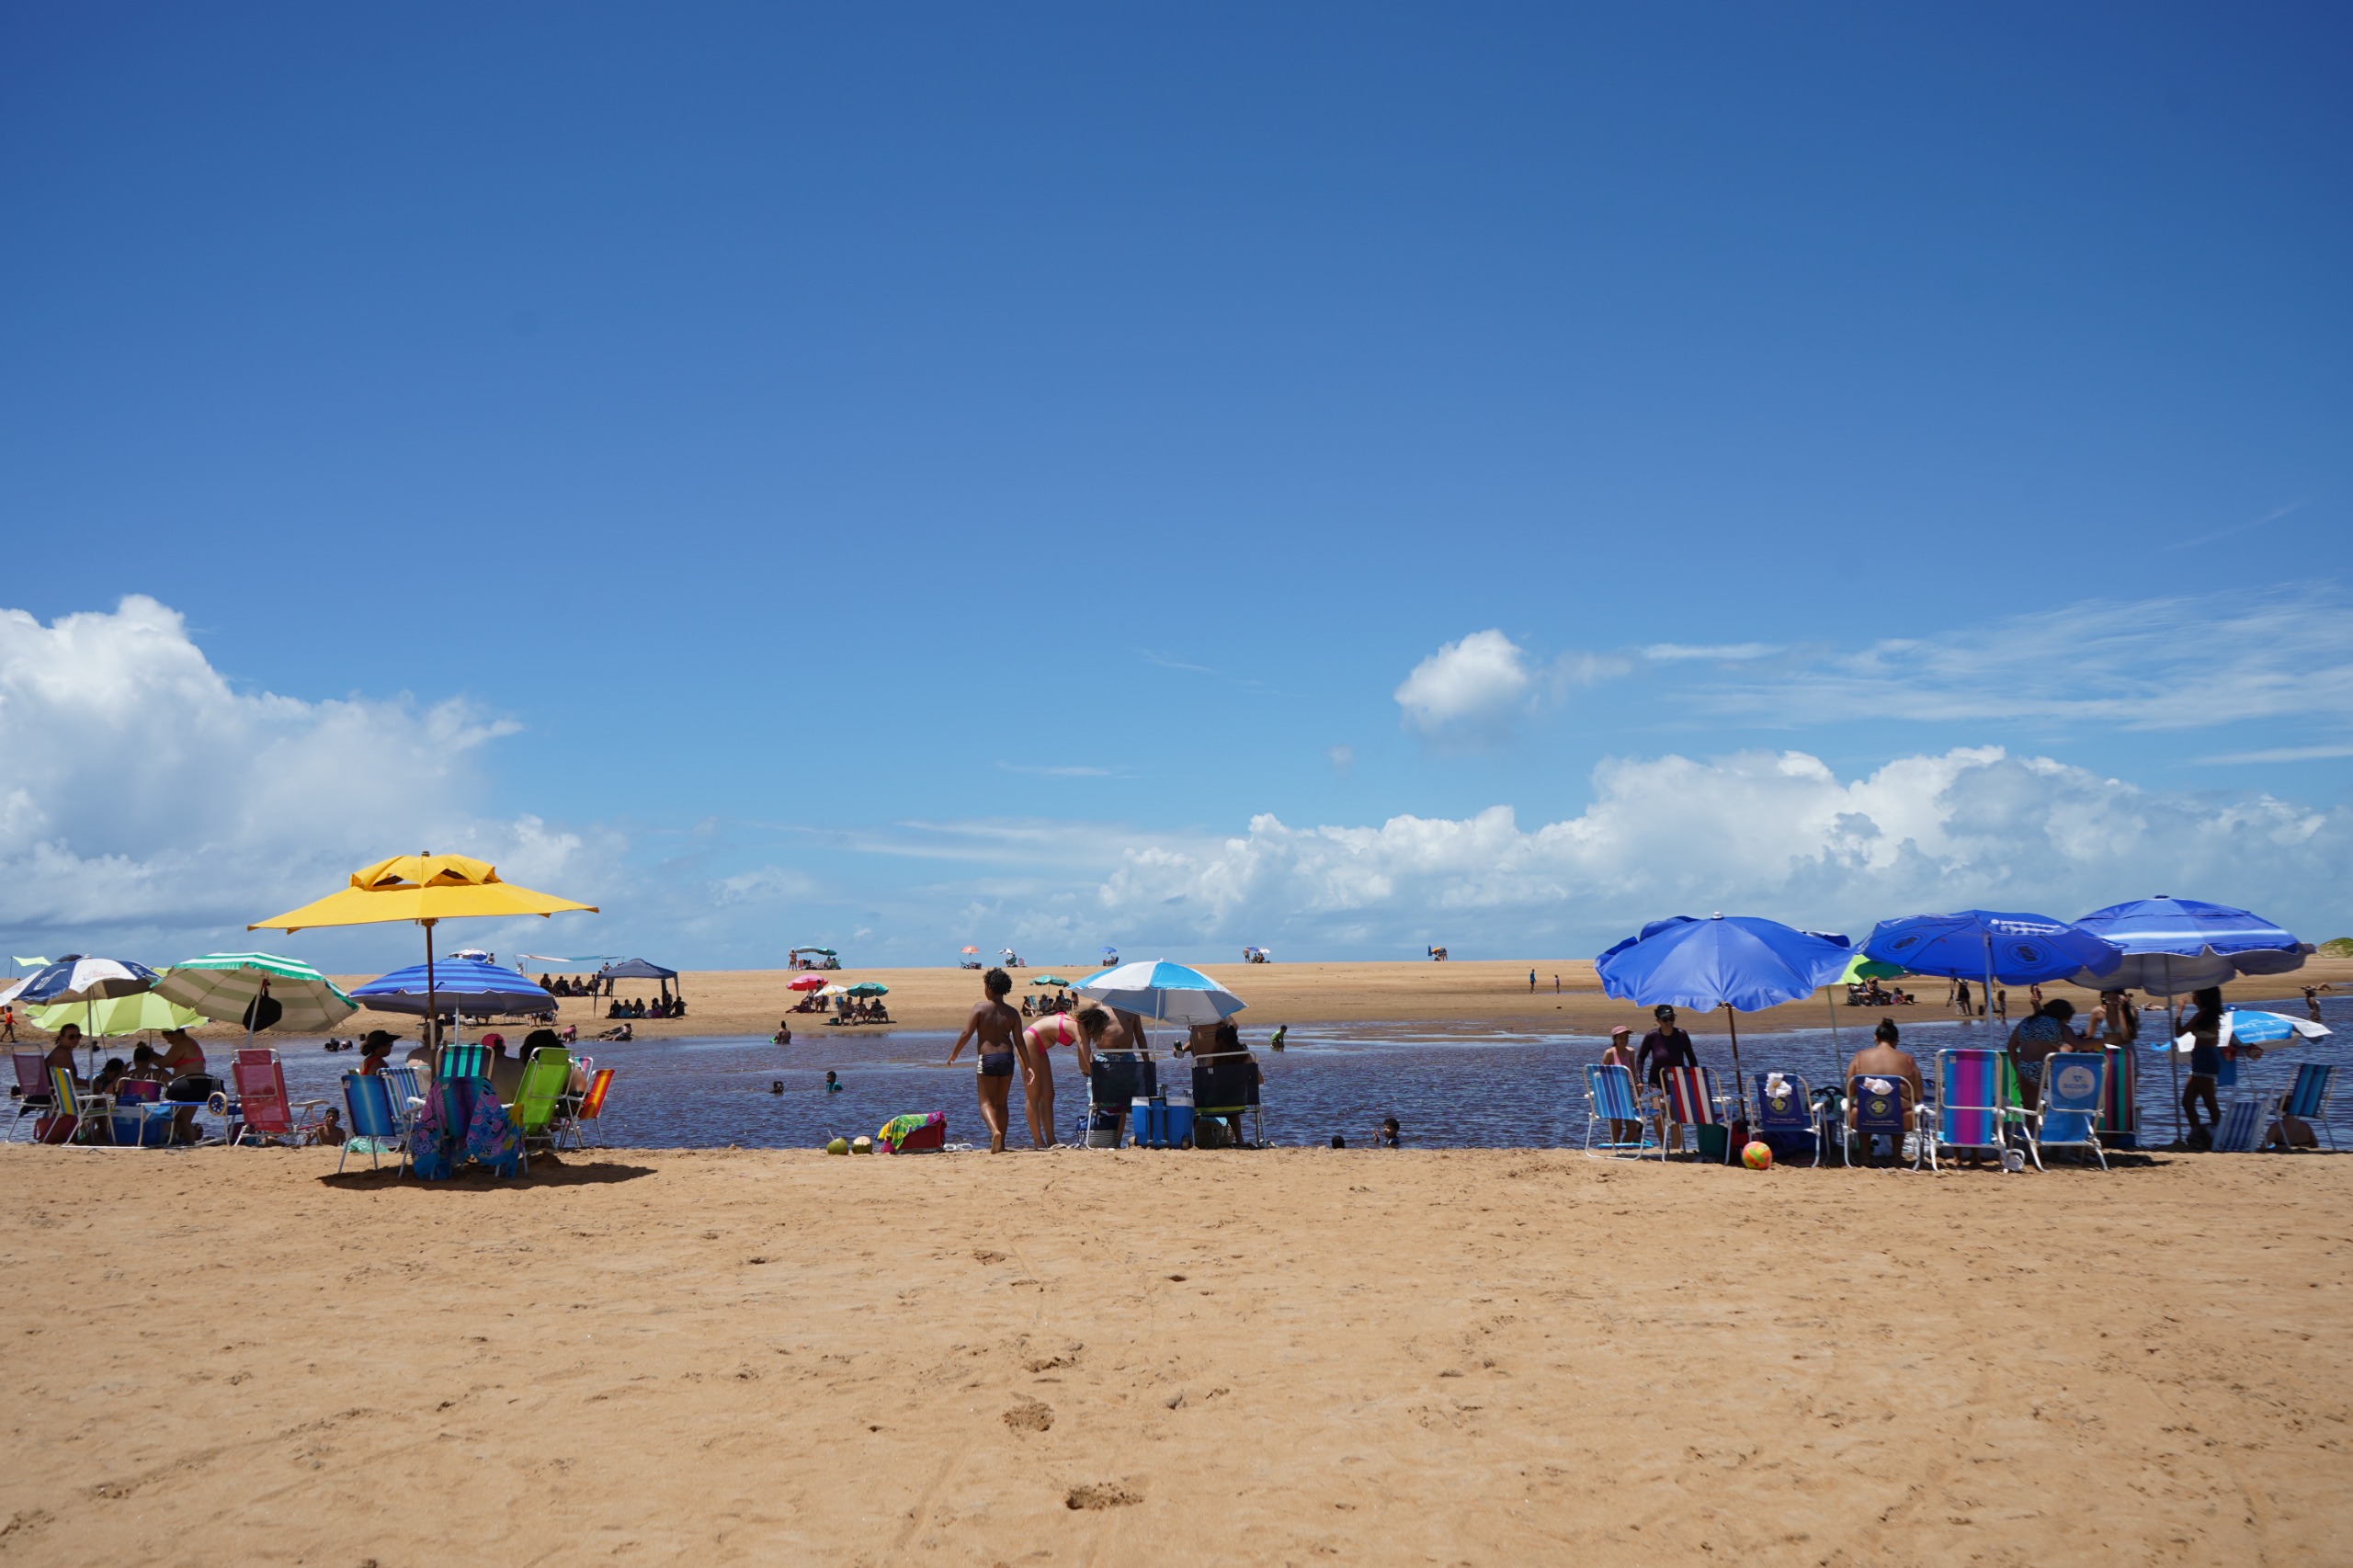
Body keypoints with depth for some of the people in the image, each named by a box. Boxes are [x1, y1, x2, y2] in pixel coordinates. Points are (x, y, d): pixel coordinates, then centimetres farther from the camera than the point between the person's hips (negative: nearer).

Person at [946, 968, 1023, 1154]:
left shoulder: (980, 1007, -6)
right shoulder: (1012, 1012, 3)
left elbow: (966, 1033, -10)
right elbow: (1019, 1042, 2)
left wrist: (954, 1054, 3)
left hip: (986, 1058, -4)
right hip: (1006, 1058, 4)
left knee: (986, 1102, 2)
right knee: (1001, 1103, 15)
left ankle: (995, 1131, -26)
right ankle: (1001, 1143, 14)